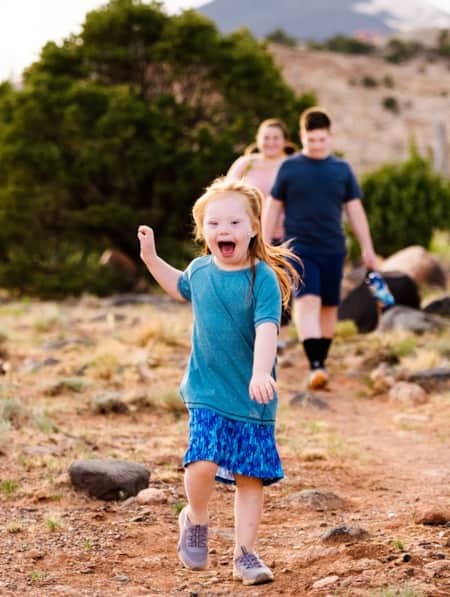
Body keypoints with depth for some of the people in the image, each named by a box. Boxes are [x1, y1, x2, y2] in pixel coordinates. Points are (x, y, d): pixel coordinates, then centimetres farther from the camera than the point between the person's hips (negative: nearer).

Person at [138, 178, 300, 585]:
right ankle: (196, 520, 13)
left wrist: (260, 373, -39)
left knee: (251, 476, 3)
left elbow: (266, 327, -24)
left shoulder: (263, 277, -12)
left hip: (252, 397, -2)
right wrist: (152, 259, 19)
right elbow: (182, 289, 28)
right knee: (204, 462, -17)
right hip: (207, 390, 2)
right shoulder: (200, 270, 3)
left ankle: (245, 554, 18)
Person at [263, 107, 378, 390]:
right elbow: (273, 208, 7)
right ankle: (315, 366, -24)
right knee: (307, 301, -17)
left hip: (333, 250, 3)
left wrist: (367, 249, 6)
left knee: (329, 306, 7)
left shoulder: (342, 169, 8)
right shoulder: (289, 168, 3)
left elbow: (355, 210, 10)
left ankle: (322, 360, 23)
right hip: (299, 247, -3)